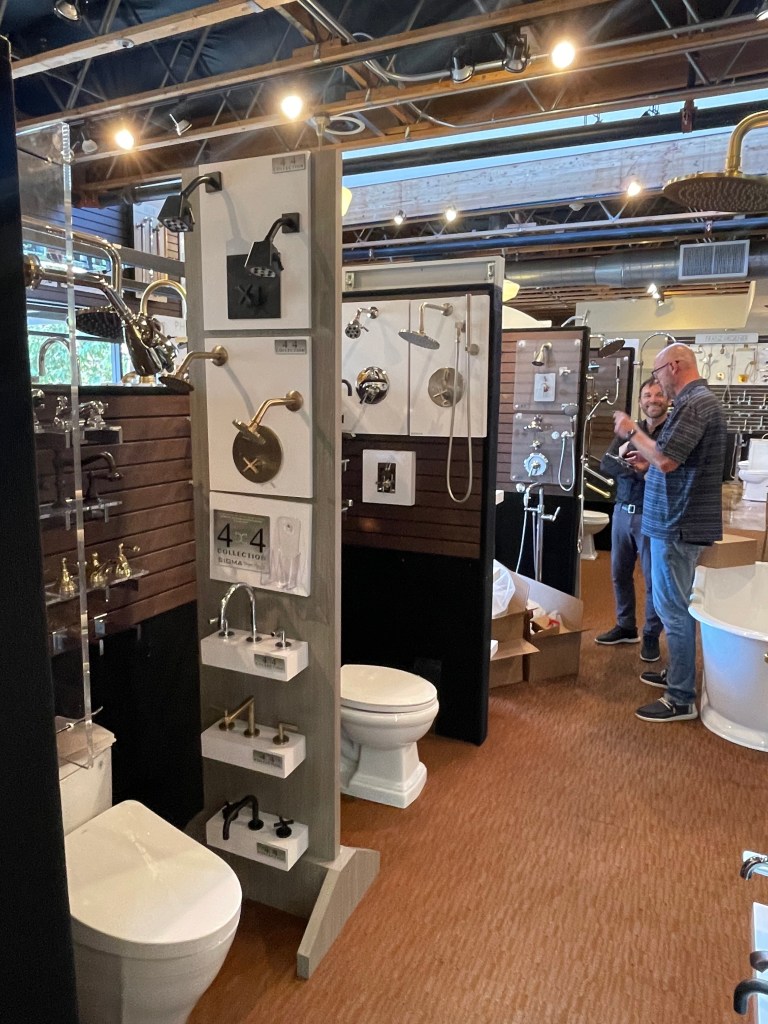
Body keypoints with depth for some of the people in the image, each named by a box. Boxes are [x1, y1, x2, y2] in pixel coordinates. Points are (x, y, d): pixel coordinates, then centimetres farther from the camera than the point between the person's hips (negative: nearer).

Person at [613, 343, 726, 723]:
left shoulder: (696, 404, -18)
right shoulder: (698, 401, 15)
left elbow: (666, 460, -24)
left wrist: (632, 431, -11)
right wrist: (648, 458, 15)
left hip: (678, 524, -11)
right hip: (682, 520, 11)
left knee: (673, 609, -4)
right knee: (677, 605, 20)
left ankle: (681, 700, 5)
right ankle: (678, 674, 33)